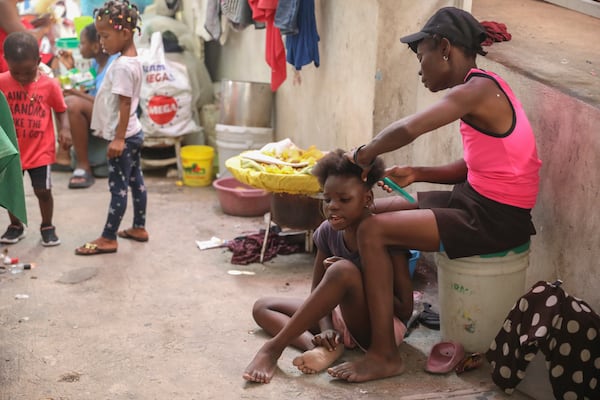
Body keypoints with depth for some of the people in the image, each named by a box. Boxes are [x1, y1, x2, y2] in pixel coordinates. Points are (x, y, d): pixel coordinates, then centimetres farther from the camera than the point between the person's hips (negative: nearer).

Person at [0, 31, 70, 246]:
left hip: (40, 150, -2)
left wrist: (64, 128, -16)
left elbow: (61, 110, 1)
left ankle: (47, 227, 25)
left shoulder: (49, 85, -11)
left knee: (43, 191, 4)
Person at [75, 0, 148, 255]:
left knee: (118, 188, -3)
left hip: (123, 137, -10)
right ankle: (139, 228, 27)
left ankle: (108, 239, 4)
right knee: (135, 182, 16)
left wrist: (118, 138, -22)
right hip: (132, 133, 10)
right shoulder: (132, 60, 9)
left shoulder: (122, 65, -22)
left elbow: (125, 104, -24)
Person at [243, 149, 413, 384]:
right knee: (262, 308, 2)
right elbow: (318, 293, 2)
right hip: (341, 318, 8)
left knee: (343, 270, -33)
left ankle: (274, 347, -27)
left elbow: (405, 309, -16)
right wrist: (325, 330, -18)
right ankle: (324, 348, -24)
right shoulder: (327, 232, -1)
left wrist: (358, 284, -24)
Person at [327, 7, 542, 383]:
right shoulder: (483, 87, 11)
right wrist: (418, 174, -1)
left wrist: (363, 155, -16)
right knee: (378, 210, 14)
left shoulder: (476, 90, -19)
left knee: (373, 231, -17)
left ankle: (385, 356, -9)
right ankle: (400, 309, 24)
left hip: (494, 220, -10)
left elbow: (406, 129, -33)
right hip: (478, 202, 10)